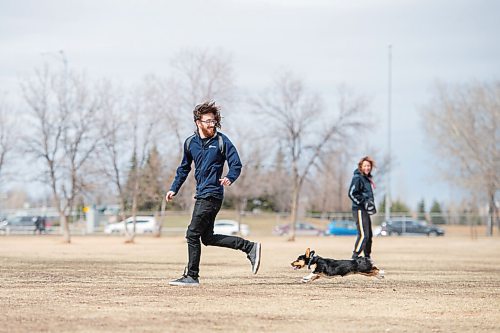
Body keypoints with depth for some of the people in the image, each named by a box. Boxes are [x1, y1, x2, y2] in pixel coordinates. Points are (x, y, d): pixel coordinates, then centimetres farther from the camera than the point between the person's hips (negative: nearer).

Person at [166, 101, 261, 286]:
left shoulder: (222, 141, -6)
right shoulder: (190, 143, 11)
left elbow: (236, 164, -7)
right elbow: (184, 168, 23)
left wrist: (229, 178, -27)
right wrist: (174, 188, 18)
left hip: (211, 195, -7)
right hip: (202, 195, 7)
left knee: (193, 234, -6)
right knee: (208, 238, 8)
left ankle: (191, 276, 2)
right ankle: (250, 247, 10)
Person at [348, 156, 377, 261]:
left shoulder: (367, 178, 18)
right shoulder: (357, 178, -11)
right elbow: (352, 194, -18)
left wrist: (371, 204, 17)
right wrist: (364, 202, -20)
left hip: (366, 210, 10)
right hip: (359, 210, -10)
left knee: (369, 235, 15)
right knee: (363, 235, -17)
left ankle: (367, 258, 25)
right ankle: (355, 257, -19)